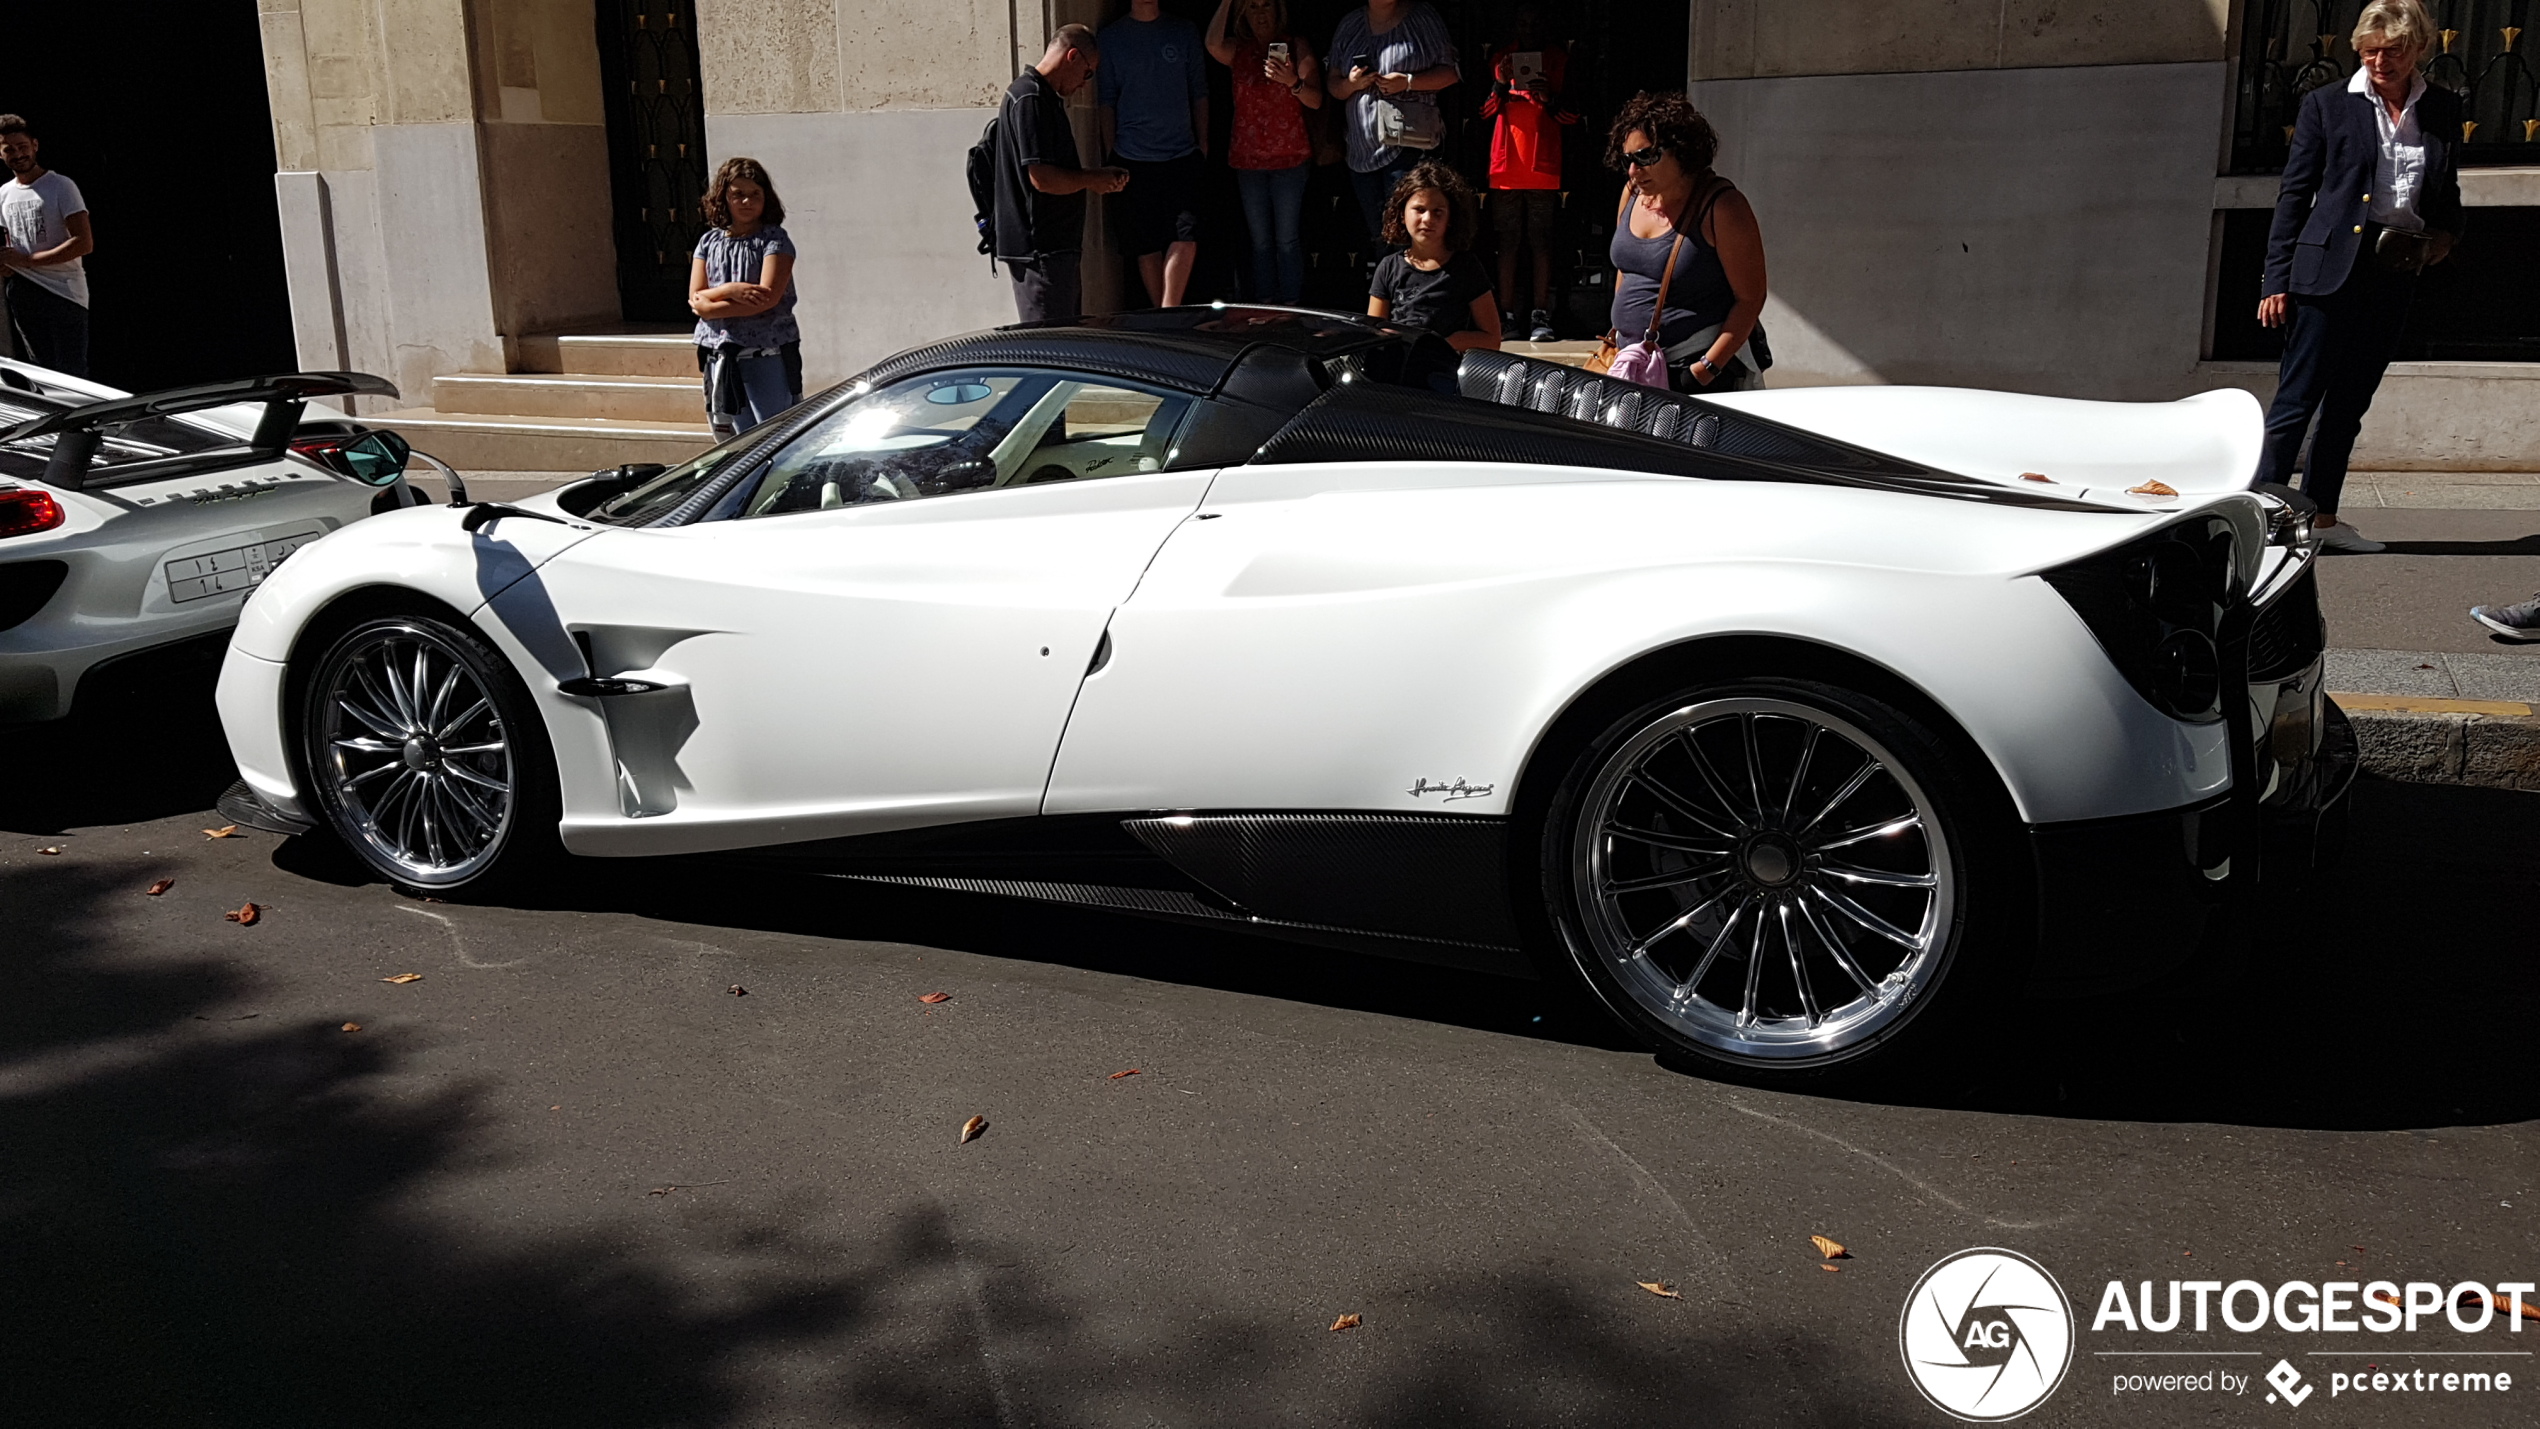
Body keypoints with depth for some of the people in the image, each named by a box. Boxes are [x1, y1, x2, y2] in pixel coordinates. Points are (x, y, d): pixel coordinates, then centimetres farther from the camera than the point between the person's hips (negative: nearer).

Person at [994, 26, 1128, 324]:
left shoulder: (1046, 98, 19)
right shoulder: (1030, 98, -15)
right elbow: (1042, 178, -22)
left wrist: (1095, 180, 10)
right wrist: (1094, 180, -8)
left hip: (1057, 246, 11)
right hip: (1040, 249, -11)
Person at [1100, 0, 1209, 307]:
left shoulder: (1184, 32, 9)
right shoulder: (1111, 36, 5)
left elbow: (1199, 93, 13)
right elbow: (1107, 101, 5)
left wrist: (1203, 144, 8)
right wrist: (1110, 155, 0)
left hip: (1182, 155, 1)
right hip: (1133, 159, -1)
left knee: (1186, 239, -14)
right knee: (1146, 245, 2)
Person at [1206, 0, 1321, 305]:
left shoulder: (1297, 47, 0)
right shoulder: (1237, 49, 5)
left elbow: (1316, 100, -8)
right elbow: (1213, 44, -19)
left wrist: (1294, 82, -28)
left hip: (1290, 157, -3)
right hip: (1248, 157, 3)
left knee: (1287, 238, -4)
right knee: (1259, 239, 8)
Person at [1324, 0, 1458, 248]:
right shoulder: (1350, 24, 15)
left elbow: (1451, 72, 1)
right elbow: (1332, 83, 15)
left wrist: (1408, 82, -14)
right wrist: (1351, 83, -8)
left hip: (1406, 142, -4)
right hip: (1362, 147, 5)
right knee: (1376, 233, 7)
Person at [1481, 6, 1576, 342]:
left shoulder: (1558, 56, 10)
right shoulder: (1502, 56, 17)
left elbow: (1572, 116, 6)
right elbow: (1486, 112, 14)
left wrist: (1550, 100, -13)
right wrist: (1500, 84, -4)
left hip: (1544, 163, -2)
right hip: (1506, 164, 2)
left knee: (1542, 241, -6)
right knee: (1507, 241, 0)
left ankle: (1541, 316, -7)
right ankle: (1507, 316, 0)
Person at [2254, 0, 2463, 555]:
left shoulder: (2443, 109, 12)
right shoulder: (2328, 104, 1)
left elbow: (2448, 191, 23)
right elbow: (2294, 194, 0)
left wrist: (2446, 233, 0)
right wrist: (2277, 281, -6)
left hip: (2395, 275, 5)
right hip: (2329, 269, -5)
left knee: (2349, 403, 9)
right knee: (2299, 395, -9)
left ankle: (2321, 516, 14)